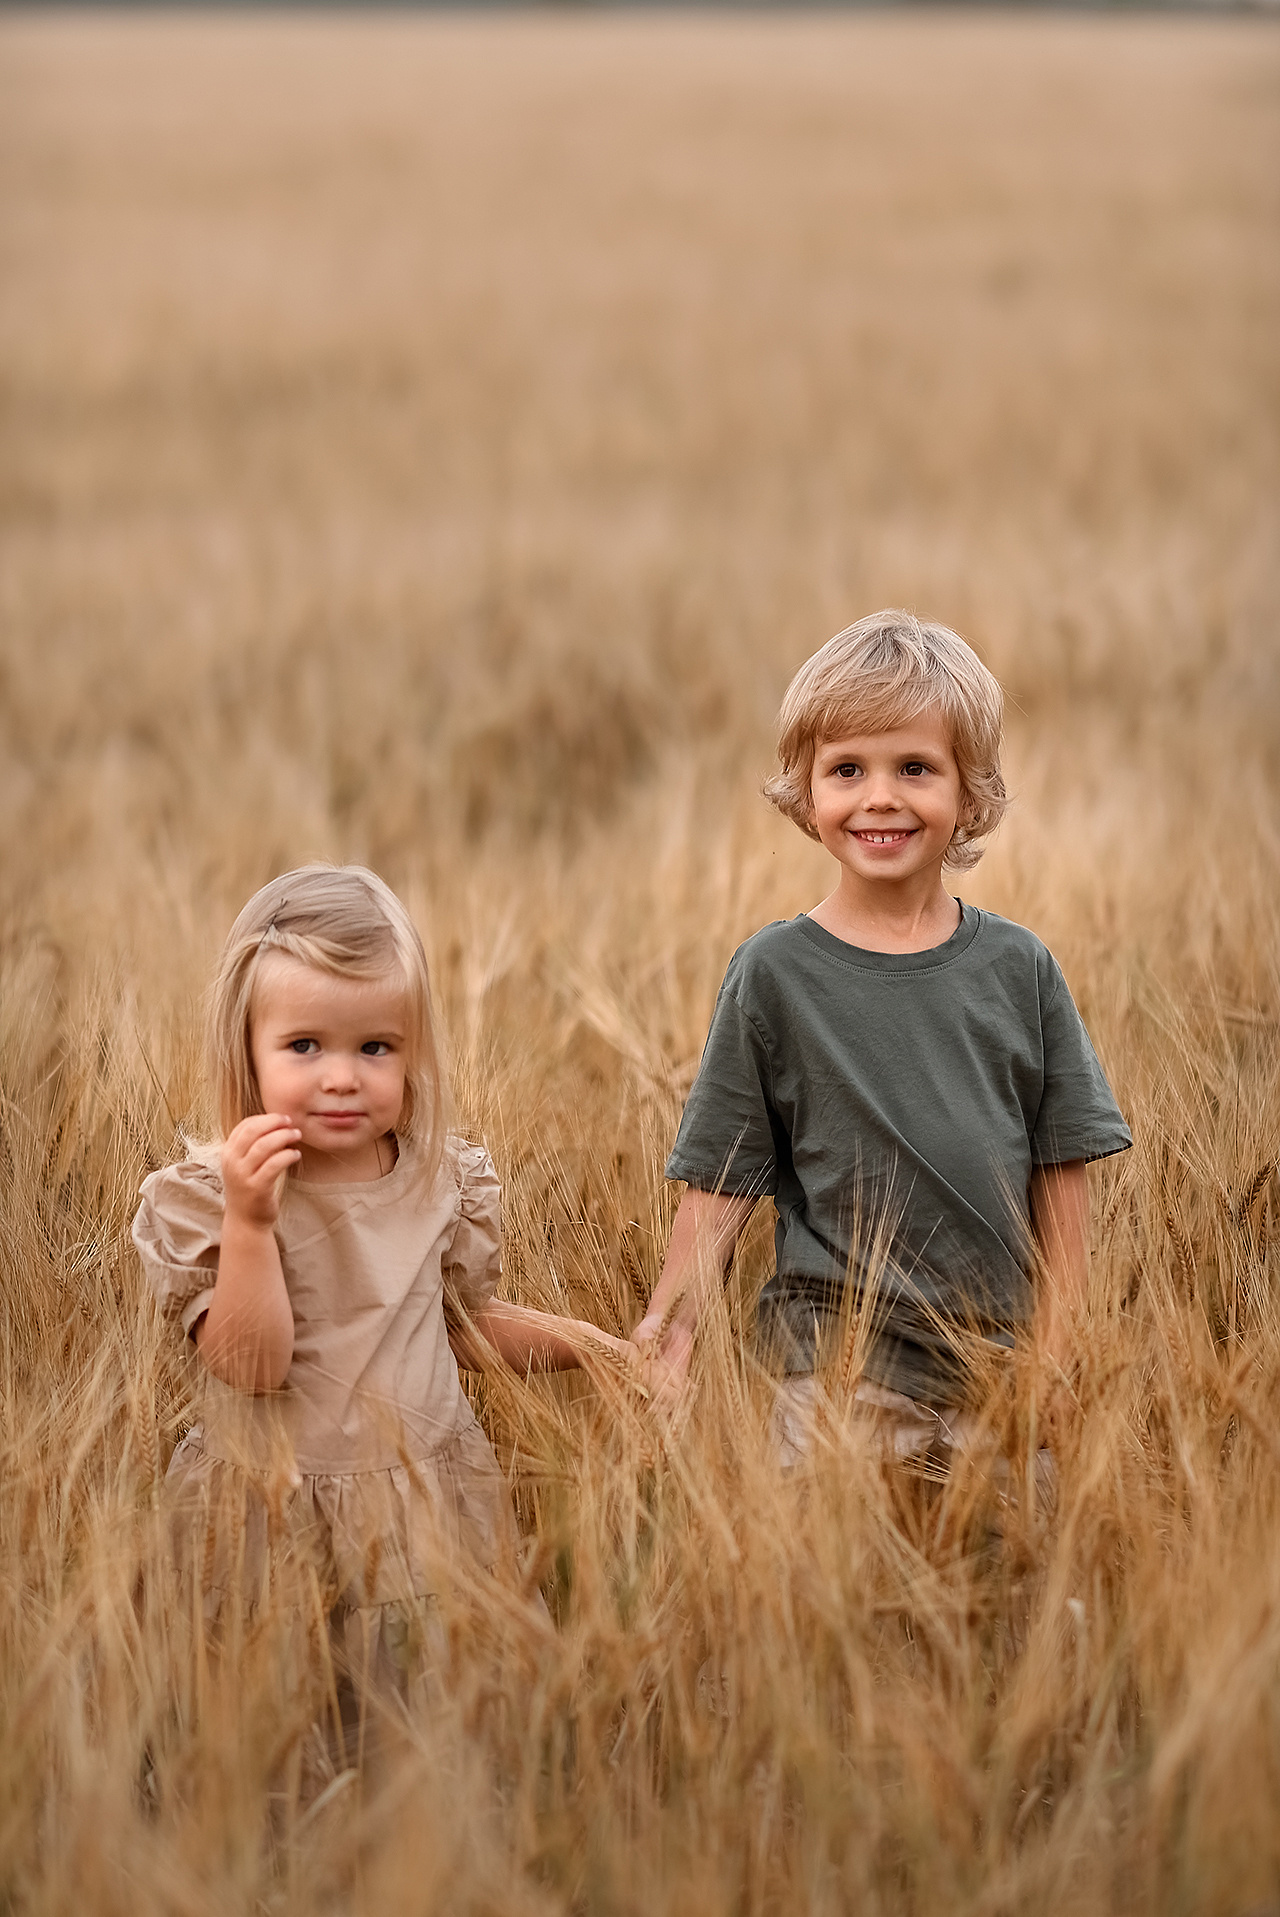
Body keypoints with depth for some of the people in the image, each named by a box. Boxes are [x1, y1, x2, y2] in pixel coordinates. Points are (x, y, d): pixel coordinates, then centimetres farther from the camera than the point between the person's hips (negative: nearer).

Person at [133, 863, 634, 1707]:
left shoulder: (444, 1180, 0)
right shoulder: (206, 1196, -11)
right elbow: (252, 1366, -20)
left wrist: (583, 1341, 6)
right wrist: (250, 1221, -29)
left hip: (431, 1505, 3)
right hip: (278, 1508, -3)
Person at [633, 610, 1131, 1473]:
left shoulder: (1018, 969, 3)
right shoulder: (773, 973, -1)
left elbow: (1063, 1179, 5)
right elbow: (720, 1185, -1)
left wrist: (1055, 1361, -1)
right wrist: (669, 1337, -11)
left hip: (999, 1366, 2)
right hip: (836, 1367, -2)